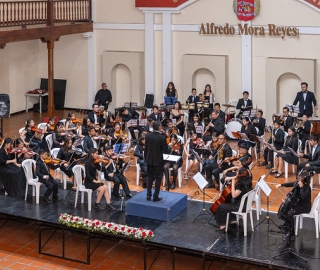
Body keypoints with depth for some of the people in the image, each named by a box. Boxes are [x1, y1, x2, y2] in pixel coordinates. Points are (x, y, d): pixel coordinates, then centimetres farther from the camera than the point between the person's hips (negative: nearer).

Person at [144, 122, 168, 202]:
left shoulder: (148, 136, -8)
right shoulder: (162, 137, -19)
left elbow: (145, 148, 1)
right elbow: (165, 150, -14)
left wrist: (146, 159, 11)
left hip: (149, 160, 4)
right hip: (158, 160, -4)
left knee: (150, 177, 17)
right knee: (158, 179, 8)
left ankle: (148, 195, 19)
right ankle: (156, 197, 10)